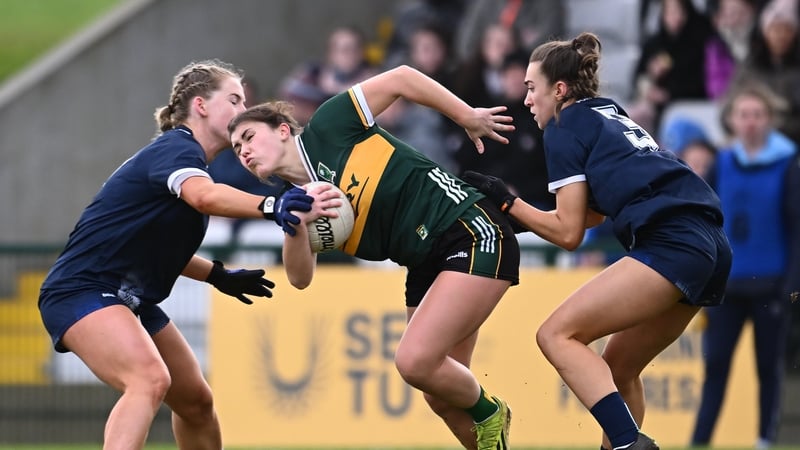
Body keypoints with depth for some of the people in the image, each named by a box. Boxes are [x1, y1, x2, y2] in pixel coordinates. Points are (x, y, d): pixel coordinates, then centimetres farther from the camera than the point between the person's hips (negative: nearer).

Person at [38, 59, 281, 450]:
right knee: (150, 378, -34)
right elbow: (205, 197, -43)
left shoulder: (186, 157, 14)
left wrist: (218, 275, 22)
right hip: (81, 290, -11)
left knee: (196, 401, 16)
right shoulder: (176, 148, -17)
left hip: (129, 299, 11)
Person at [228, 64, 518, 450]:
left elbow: (401, 78, -6)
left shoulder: (328, 128, -7)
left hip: (473, 234, -8)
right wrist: (296, 225, -22)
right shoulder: (299, 201, 9)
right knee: (442, 395, 5)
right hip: (427, 265, 8)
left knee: (414, 361, -20)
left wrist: (470, 119, -5)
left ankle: (489, 415, 6)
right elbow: (300, 277, -4)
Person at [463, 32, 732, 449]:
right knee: (617, 369, 18)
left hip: (672, 246, -9)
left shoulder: (565, 129, 4)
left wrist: (507, 203, 13)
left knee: (557, 334, -10)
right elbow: (590, 214, 31)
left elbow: (568, 232, 2)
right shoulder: (611, 116, 27)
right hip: (711, 247, 9)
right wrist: (520, 214, 31)